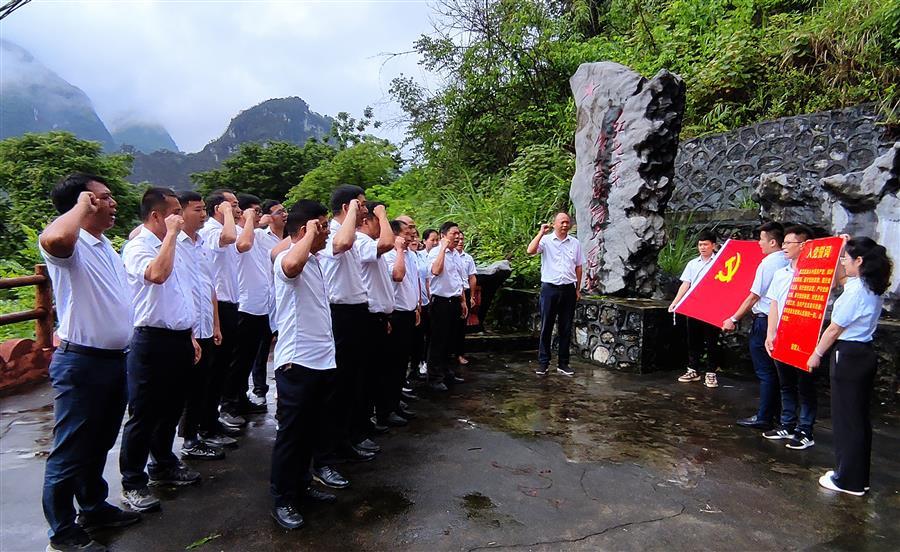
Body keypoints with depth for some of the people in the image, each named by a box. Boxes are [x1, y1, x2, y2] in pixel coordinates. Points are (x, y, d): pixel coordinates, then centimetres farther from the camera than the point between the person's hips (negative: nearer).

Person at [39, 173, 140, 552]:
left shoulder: (105, 246, 13)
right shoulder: (72, 245, -16)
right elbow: (53, 239, -43)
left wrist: (123, 353, 22)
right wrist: (82, 206, -24)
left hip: (114, 360, 9)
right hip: (81, 363, -9)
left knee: (100, 443, 21)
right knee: (71, 450, 5)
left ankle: (94, 508, 38)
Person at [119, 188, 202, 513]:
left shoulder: (173, 247, 14)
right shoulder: (137, 247, -12)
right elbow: (157, 274, -35)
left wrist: (190, 336, 19)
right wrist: (172, 234, -22)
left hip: (179, 339, 8)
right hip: (152, 340, -8)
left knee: (171, 409, 19)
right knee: (144, 415, 2)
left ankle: (163, 464, 36)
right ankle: (133, 483, 16)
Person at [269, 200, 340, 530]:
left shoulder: (316, 260, 14)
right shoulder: (286, 258, -14)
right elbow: (292, 264, -41)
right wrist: (310, 231, -25)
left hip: (323, 360, 9)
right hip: (296, 362, -9)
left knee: (313, 430, 19)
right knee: (291, 432, 4)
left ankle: (302, 483, 36)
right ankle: (282, 500, 18)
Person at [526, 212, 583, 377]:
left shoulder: (575, 243, 9)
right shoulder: (546, 240, -2)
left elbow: (578, 267, 13)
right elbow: (530, 251, -19)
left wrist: (578, 289, 10)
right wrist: (541, 232, -16)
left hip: (568, 289, 3)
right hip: (550, 288, -3)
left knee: (566, 328, 8)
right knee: (546, 327, 2)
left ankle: (563, 363, 18)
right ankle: (543, 363, 10)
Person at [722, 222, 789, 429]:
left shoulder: (767, 264, -16)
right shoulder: (788, 262, 7)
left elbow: (754, 296, -15)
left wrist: (734, 319, -9)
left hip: (764, 321, -8)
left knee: (765, 372, -2)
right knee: (774, 370, 17)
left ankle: (764, 418, 4)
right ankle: (777, 412, 26)